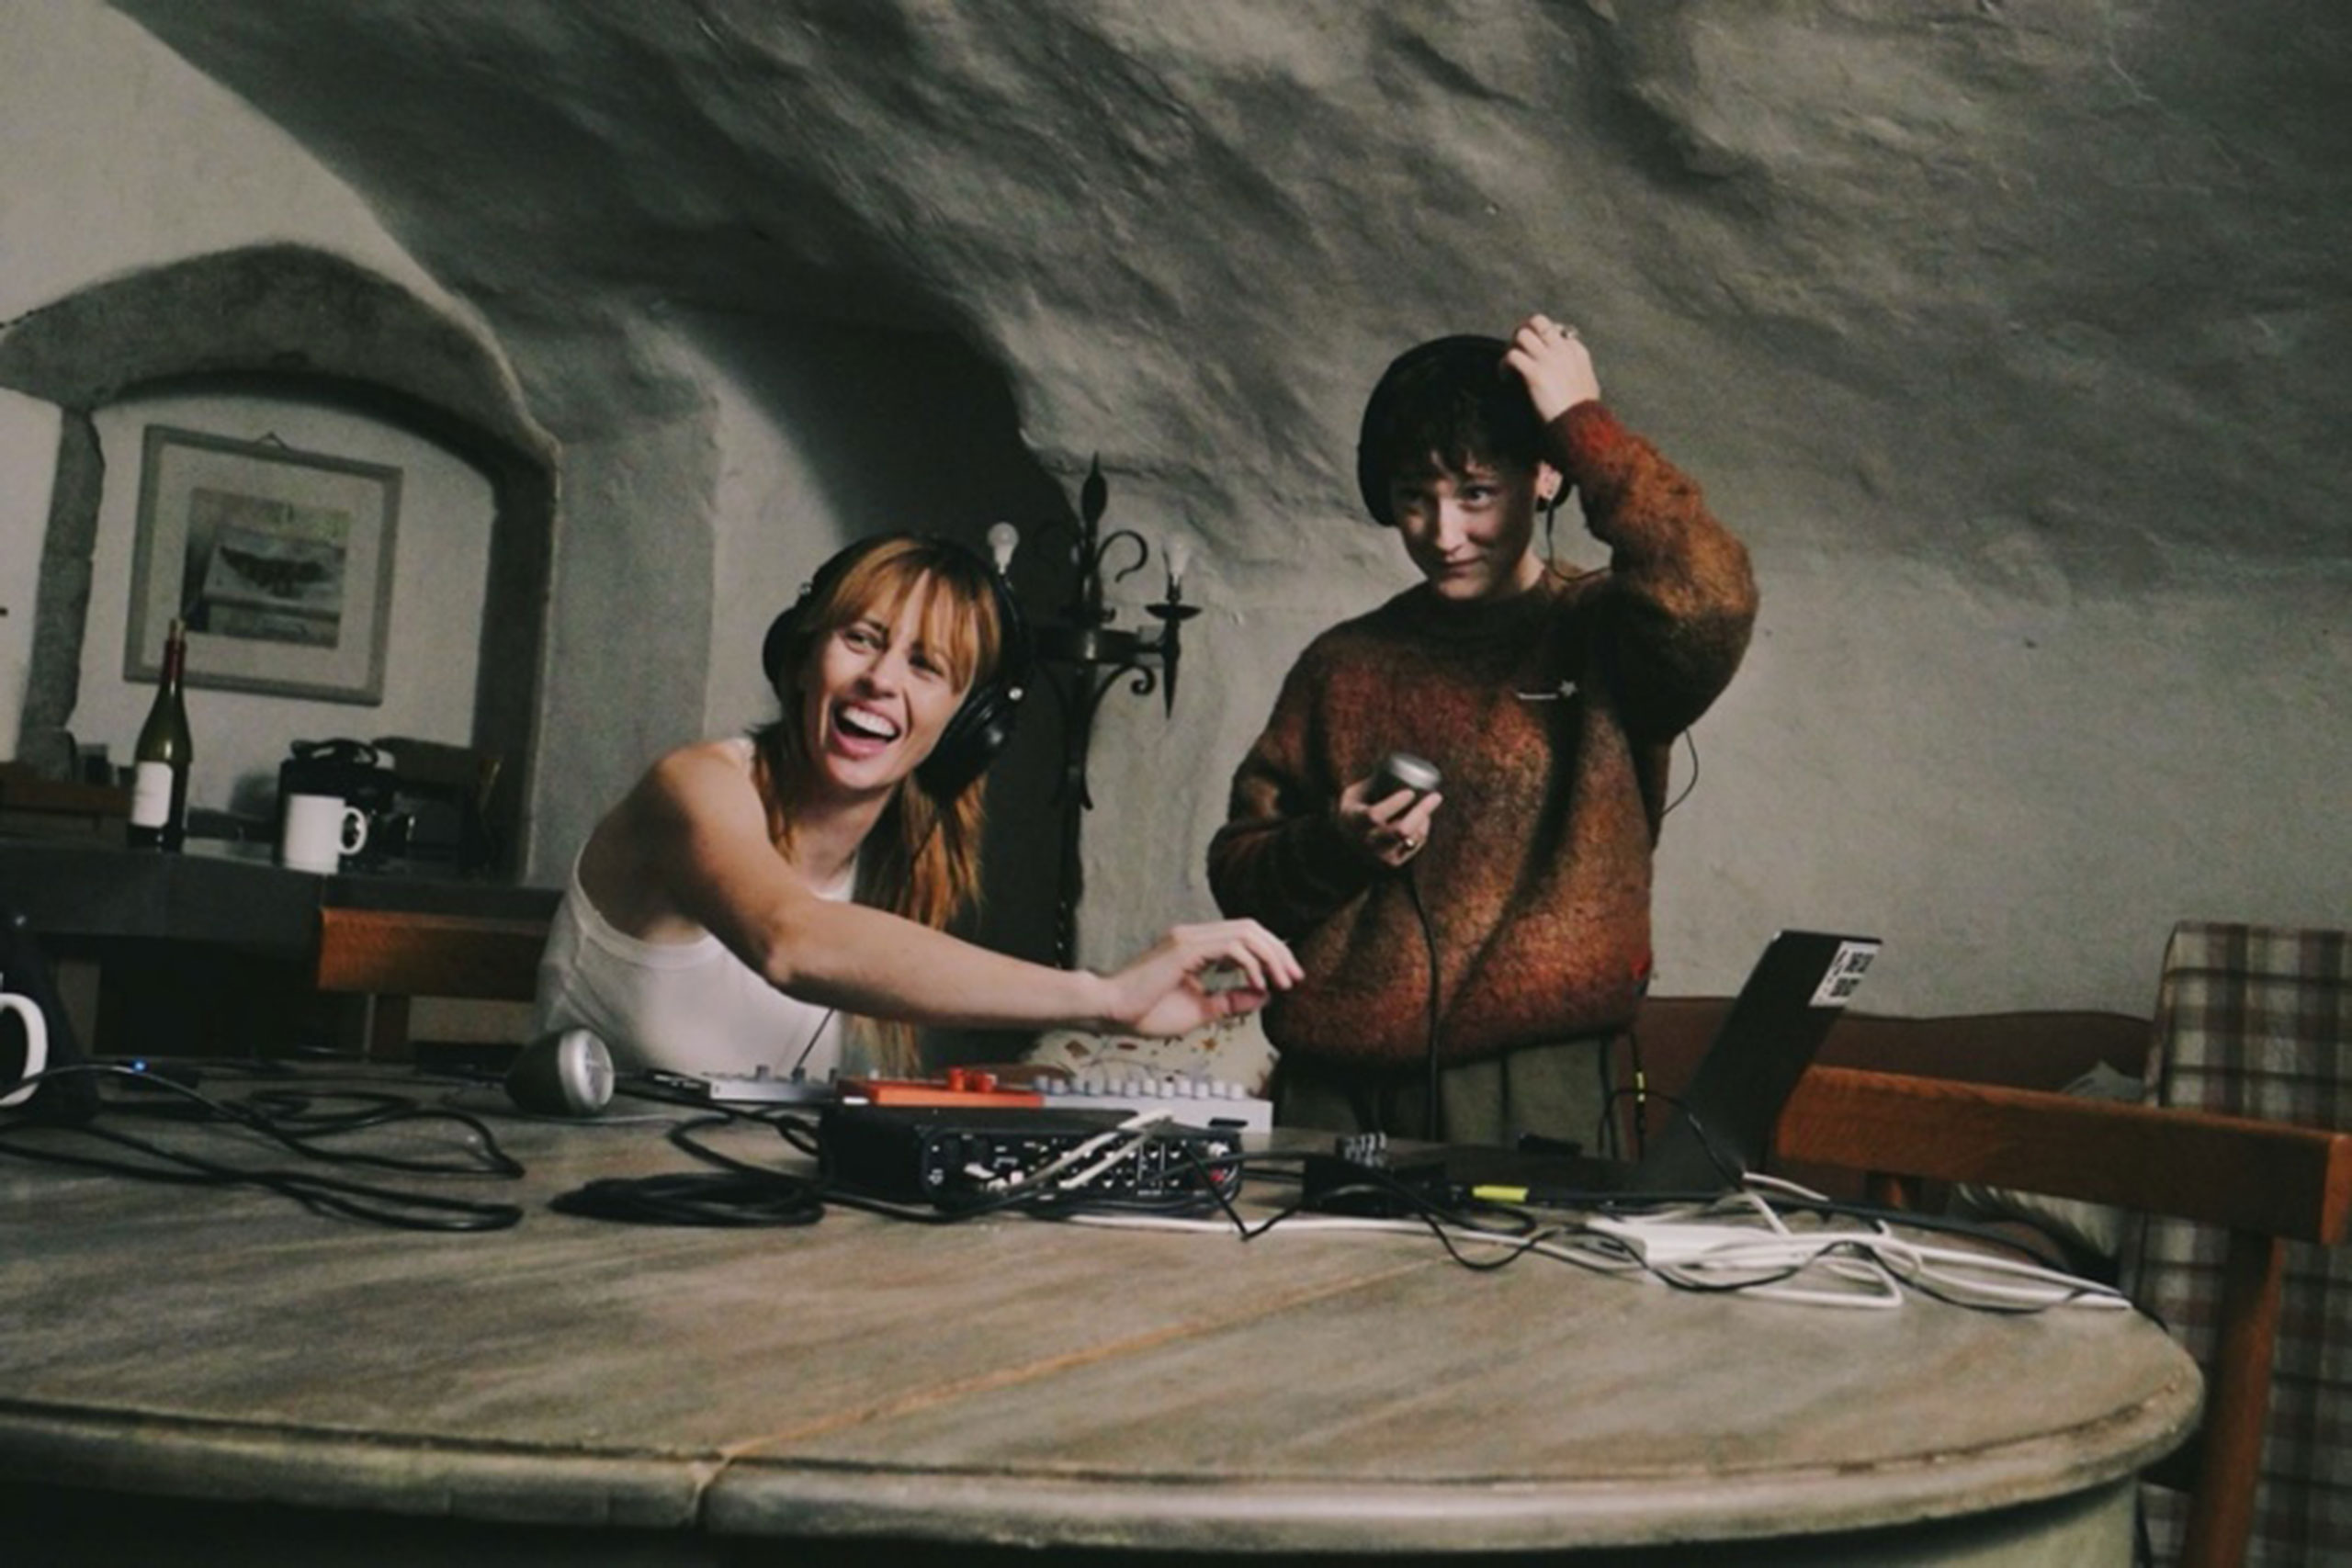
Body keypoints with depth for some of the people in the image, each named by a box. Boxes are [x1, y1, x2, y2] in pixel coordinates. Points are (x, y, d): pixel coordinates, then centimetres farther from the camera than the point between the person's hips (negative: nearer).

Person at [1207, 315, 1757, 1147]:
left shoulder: (1604, 636, 3)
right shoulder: (1343, 663, 12)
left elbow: (1710, 602, -21)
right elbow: (1237, 873, 13)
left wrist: (1581, 421, -12)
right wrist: (1336, 847, -8)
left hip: (1529, 1095, -3)